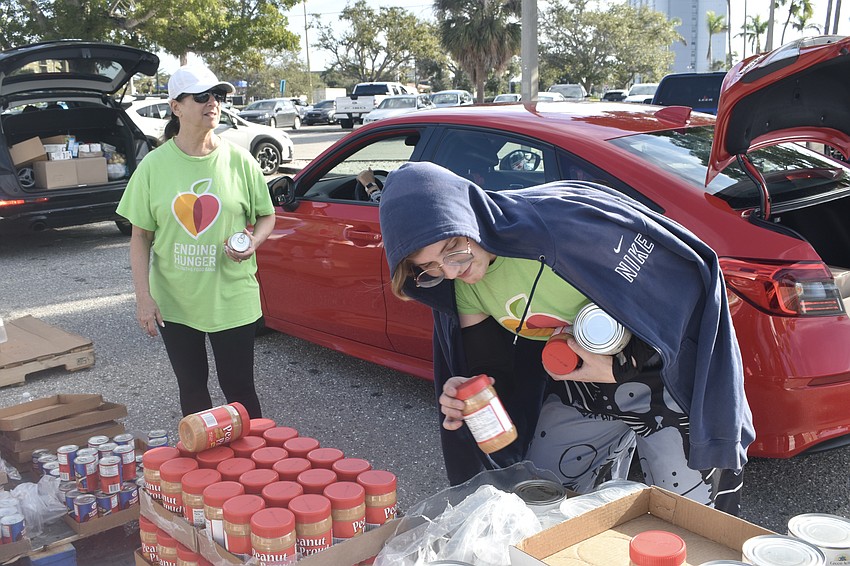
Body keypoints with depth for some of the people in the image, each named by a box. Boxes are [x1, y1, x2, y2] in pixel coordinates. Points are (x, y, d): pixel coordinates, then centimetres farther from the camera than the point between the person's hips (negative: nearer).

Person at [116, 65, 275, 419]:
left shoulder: (239, 160, -4)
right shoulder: (154, 165, -4)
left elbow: (266, 216, 7)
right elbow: (140, 237, 0)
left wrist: (253, 242, -15)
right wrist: (143, 297, -7)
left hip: (232, 299, -1)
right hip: (174, 301, 1)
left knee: (238, 388, 6)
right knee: (191, 387, 16)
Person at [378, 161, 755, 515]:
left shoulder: (559, 218, -32)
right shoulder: (461, 284, -9)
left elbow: (686, 275, -25)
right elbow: (490, 369, 0)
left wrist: (623, 367, -25)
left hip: (665, 373, -6)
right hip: (578, 389, 6)